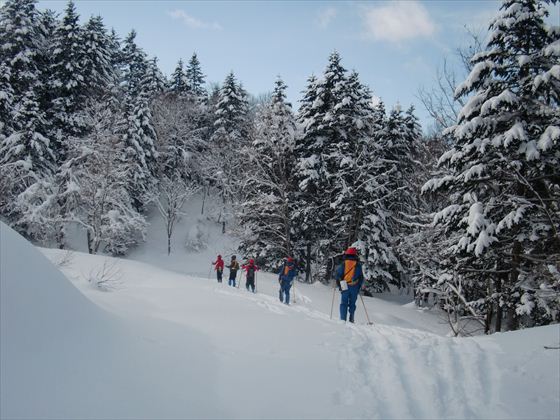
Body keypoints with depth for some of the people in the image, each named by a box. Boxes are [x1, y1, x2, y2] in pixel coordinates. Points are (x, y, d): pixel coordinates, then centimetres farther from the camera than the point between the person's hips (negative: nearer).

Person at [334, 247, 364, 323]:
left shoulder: (343, 264, -2)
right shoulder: (358, 265, 2)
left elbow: (337, 275, -3)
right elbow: (361, 277, 5)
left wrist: (339, 284, 10)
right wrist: (359, 287, 15)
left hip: (345, 287, -1)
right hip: (354, 288, 1)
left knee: (344, 303, 6)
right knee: (352, 303, 12)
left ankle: (343, 319, -2)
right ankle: (351, 319, 6)